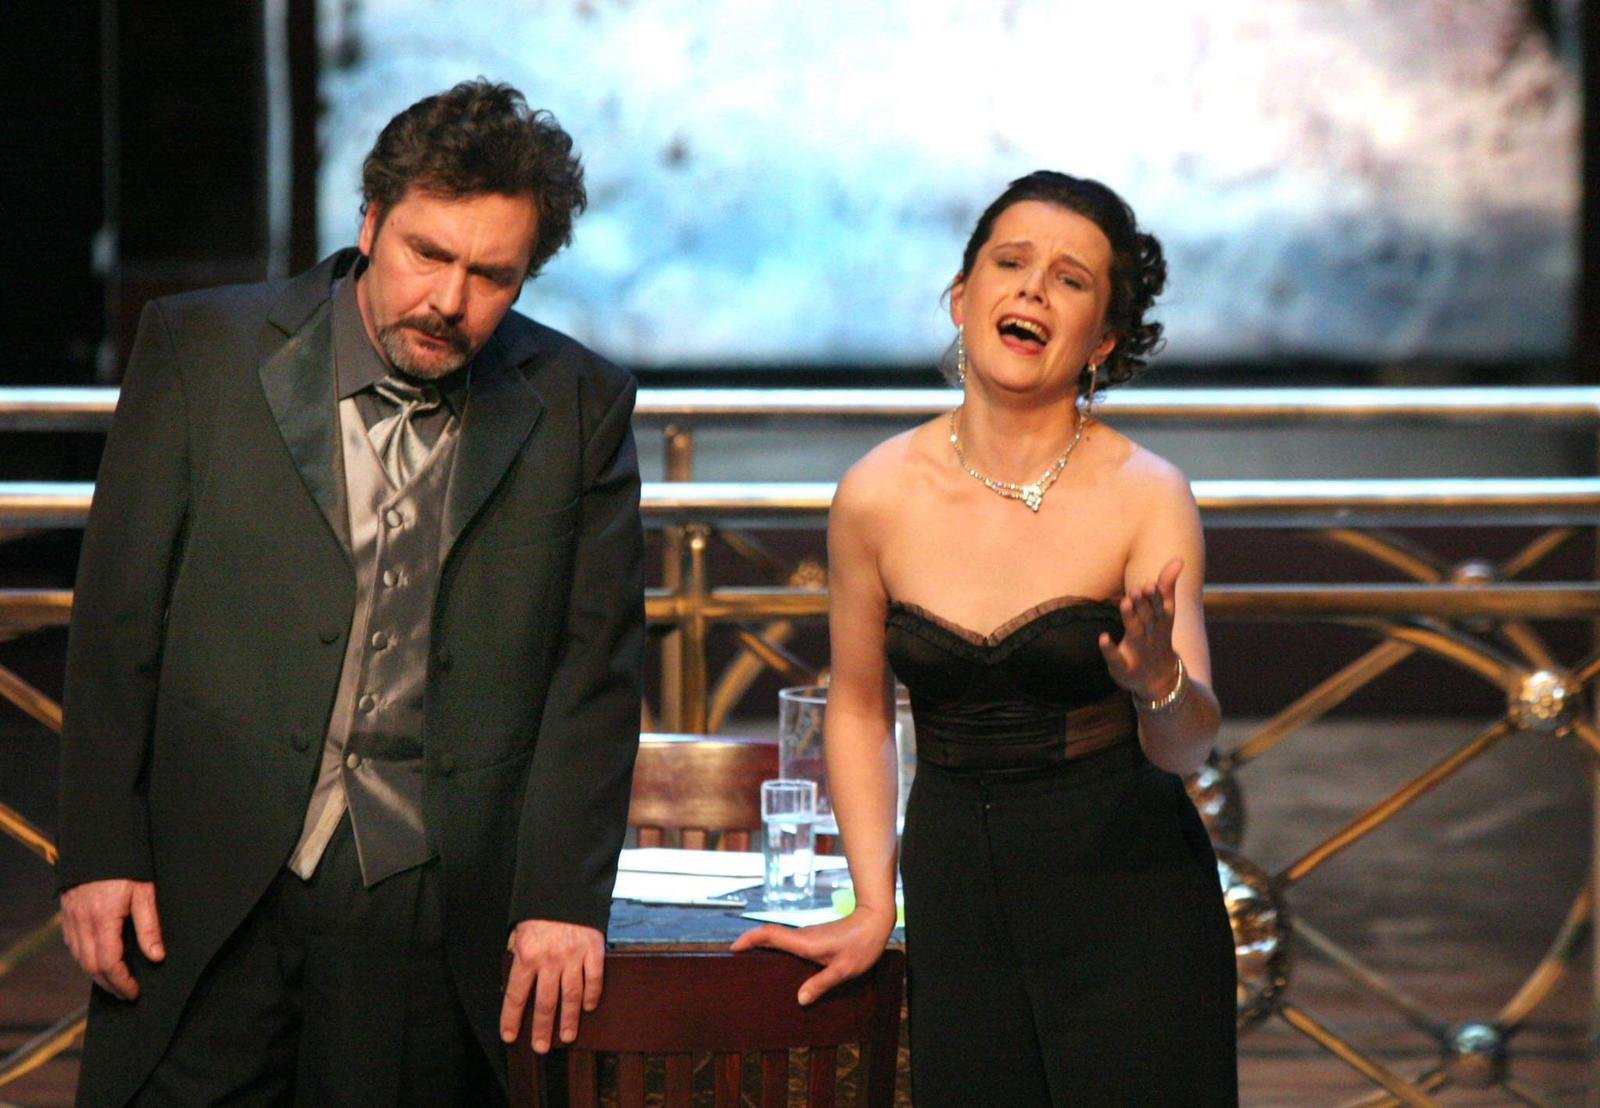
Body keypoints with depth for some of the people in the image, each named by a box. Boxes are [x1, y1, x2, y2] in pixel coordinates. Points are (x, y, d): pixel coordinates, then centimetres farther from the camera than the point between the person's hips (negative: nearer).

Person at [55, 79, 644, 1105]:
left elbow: (595, 665, 5)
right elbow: (118, 624, 2)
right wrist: (101, 855, -3)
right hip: (207, 903, 0)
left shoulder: (578, 406, 5)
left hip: (434, 908, 1)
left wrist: (564, 897, -2)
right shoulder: (203, 349, 2)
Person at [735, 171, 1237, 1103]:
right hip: (958, 898, 2)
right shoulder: (879, 495, -3)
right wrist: (874, 908, 7)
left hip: (1128, 908, -2)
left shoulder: (1146, 496, -9)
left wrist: (1160, 685, -36)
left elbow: (1187, 749, -14)